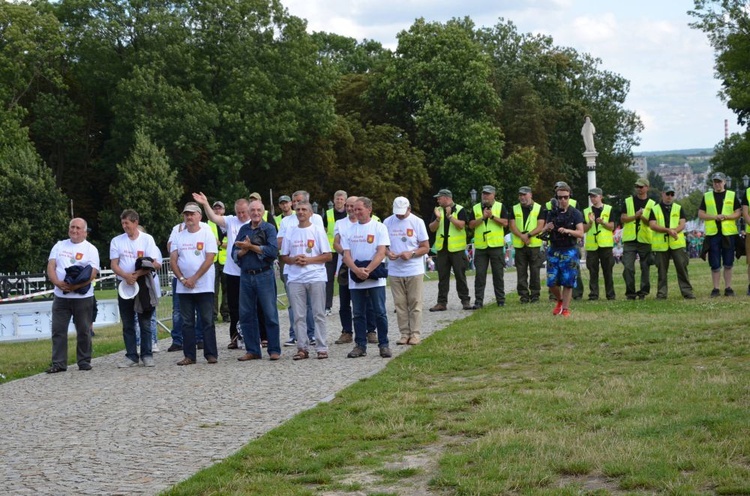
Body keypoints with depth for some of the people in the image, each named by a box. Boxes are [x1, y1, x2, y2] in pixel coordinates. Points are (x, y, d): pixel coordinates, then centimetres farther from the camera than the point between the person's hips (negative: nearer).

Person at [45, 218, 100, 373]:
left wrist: (75, 286, -21)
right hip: (60, 296, 3)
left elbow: (92, 273, -10)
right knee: (58, 330, 0)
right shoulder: (59, 246, 11)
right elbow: (50, 266, 3)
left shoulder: (90, 249, 0)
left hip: (83, 297, -3)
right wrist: (58, 283, -16)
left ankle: (84, 361, 13)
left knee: (83, 331, 4)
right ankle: (58, 363, 3)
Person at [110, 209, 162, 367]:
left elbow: (153, 264, -8)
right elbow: (114, 265, 0)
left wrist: (138, 274, -22)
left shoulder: (147, 239, -1)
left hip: (143, 284, -2)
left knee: (145, 323, 2)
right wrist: (126, 276, -19)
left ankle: (147, 355, 8)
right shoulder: (116, 241, 5)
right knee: (128, 324, 4)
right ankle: (131, 356, 8)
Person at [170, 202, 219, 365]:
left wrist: (194, 278, -13)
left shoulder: (207, 234, -1)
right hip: (183, 287, 4)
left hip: (204, 286, -4)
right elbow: (173, 260, 5)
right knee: (187, 322, 5)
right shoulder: (179, 237, 10)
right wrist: (182, 279, -9)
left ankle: (211, 354, 3)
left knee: (207, 321, -1)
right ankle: (189, 356, 9)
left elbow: (210, 259, -10)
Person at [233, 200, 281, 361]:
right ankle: (252, 350, 15)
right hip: (246, 276, 5)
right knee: (246, 314, 6)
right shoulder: (243, 229, 13)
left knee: (270, 314, -2)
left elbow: (273, 251, -14)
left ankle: (274, 350, 4)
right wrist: (244, 250, -14)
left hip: (264, 275, -4)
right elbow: (235, 253, 7)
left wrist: (251, 246, -11)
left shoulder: (269, 228, 0)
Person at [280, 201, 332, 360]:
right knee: (299, 315, 3)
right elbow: (283, 256, 13)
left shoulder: (318, 230, 2)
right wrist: (294, 260, -8)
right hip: (295, 278, 3)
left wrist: (308, 260, -12)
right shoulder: (290, 232, 11)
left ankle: (322, 348, 3)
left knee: (319, 314, -1)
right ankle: (302, 348, 8)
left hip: (316, 277, -3)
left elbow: (327, 256, -1)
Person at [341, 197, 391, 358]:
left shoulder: (379, 228, 0)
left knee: (380, 313, -2)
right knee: (358, 314, 6)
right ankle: (360, 345, 12)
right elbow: (346, 255, 3)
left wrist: (367, 270, -18)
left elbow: (381, 253, -8)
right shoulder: (349, 230, 10)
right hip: (355, 280, 3)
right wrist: (357, 271, -14)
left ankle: (384, 345, 4)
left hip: (376, 279, -3)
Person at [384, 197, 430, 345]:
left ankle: (415, 334, 3)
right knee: (400, 304, 3)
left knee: (415, 303, -2)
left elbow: (426, 248, 0)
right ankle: (405, 334, 10)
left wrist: (411, 253, -16)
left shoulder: (417, 222, -1)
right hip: (395, 270, 2)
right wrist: (388, 252, -10)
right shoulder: (388, 222, 6)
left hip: (414, 271, -2)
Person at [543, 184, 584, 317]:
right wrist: (547, 228, -12)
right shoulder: (552, 213, 8)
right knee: (552, 282, 1)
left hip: (569, 251, -3)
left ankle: (566, 309, 8)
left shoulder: (575, 214, -2)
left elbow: (580, 233, -8)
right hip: (554, 251, 3)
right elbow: (544, 229, 12)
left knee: (568, 282, -2)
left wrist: (567, 231, -25)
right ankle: (560, 300, 28)